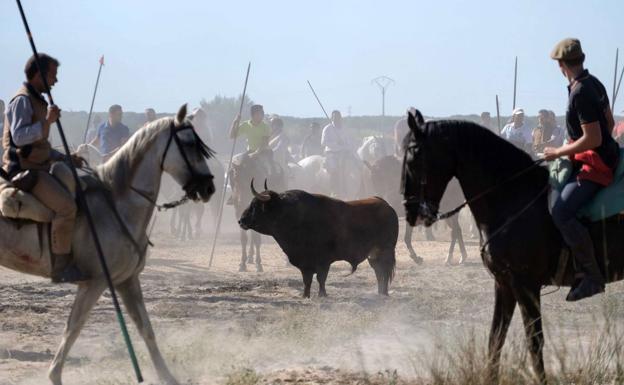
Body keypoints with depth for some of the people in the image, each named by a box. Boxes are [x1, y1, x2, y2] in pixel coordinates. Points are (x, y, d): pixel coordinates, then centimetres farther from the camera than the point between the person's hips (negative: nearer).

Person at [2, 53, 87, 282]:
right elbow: (19, 137, -24)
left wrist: (65, 157, 17)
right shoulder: (22, 101, -11)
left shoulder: (37, 101, 20)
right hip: (24, 169, -11)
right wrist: (47, 122, -28)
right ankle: (60, 268, -22)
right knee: (66, 206, -25)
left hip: (40, 166, 11)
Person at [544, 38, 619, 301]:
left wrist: (559, 152, -14)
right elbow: (609, 123, 20)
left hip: (594, 164, -11)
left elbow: (593, 139, -24)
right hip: (601, 156, 11)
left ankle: (592, 277, -22)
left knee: (561, 212, -24)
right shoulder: (594, 84, 9)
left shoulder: (580, 93, -22)